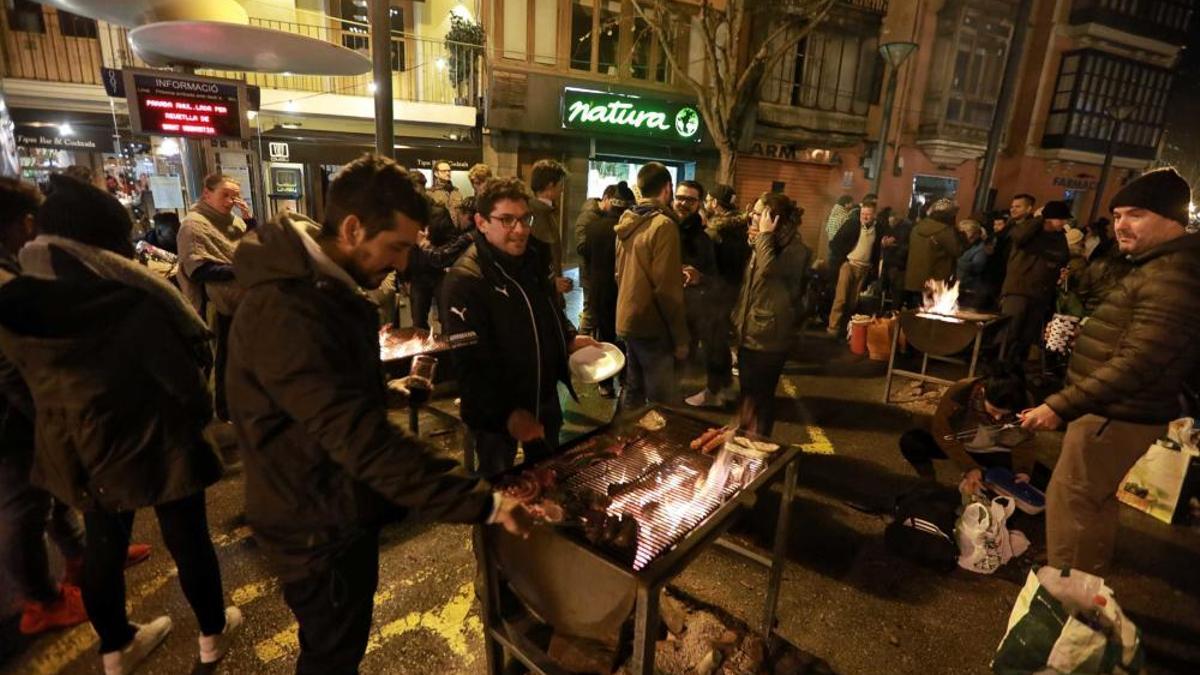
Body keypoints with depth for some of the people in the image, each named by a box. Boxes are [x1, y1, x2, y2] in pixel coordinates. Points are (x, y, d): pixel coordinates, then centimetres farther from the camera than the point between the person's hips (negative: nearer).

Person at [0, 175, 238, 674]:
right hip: (153, 444, -5)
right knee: (187, 539, 13)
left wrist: (67, 423, 18)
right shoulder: (134, 300, -24)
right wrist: (201, 412, -1)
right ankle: (213, 633, 31)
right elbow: (183, 375, -18)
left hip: (78, 450, 6)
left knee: (103, 546, 21)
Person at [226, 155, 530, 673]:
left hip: (339, 508, 9)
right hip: (319, 526, -9)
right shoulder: (286, 313, -33)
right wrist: (483, 503, -37)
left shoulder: (323, 285, 1)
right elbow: (362, 439, -39)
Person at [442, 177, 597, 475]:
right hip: (496, 412, -7)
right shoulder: (465, 279, -25)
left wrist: (570, 338, 6)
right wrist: (507, 413, -35)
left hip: (545, 398, 7)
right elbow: (470, 362, -29)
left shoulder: (533, 258, 3)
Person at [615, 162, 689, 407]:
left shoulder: (627, 221, 8)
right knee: (661, 403, 0)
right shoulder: (663, 225, -16)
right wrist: (681, 337, -12)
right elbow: (667, 288, -19)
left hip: (628, 320, 8)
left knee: (633, 391, 18)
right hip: (652, 325, -8)